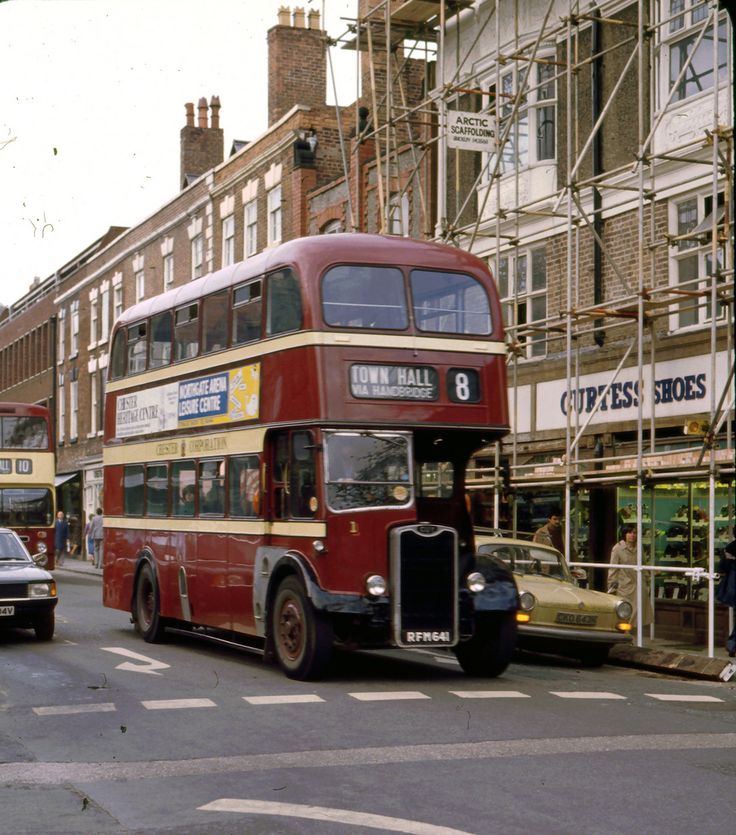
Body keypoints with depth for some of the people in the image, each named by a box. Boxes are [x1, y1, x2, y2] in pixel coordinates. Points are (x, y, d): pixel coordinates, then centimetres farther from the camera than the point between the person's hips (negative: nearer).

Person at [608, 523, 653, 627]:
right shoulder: (617, 549, -5)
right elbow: (612, 570, -4)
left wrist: (647, 584, 16)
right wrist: (612, 589, -7)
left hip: (639, 587, 4)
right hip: (624, 587, -4)